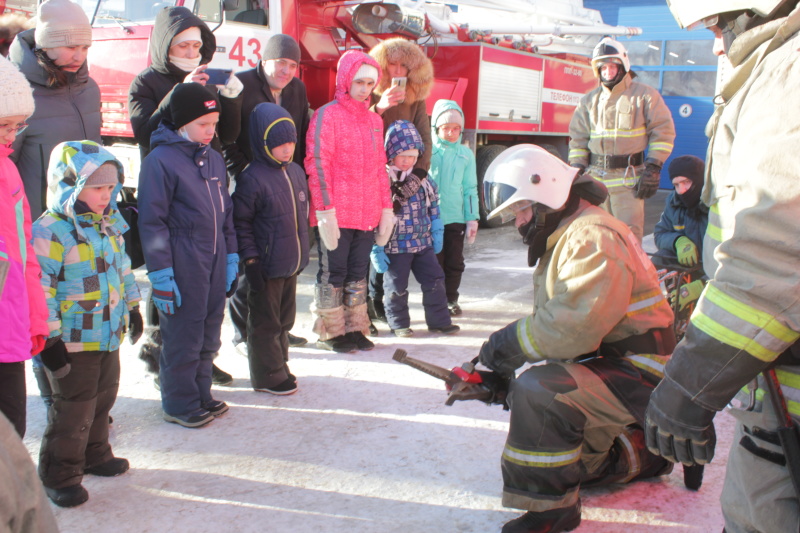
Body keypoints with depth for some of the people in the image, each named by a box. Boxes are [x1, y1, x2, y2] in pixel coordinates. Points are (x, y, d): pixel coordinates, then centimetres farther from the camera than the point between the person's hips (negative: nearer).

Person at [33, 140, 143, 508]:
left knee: (103, 398, 21)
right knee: (73, 409, 1)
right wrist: (48, 339, -20)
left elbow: (122, 269, 20)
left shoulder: (109, 224, 7)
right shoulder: (49, 232, -19)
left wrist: (132, 308, 21)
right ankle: (60, 475, 17)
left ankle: (94, 454, 40)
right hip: (72, 343, -8)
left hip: (109, 335, 8)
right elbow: (40, 289, -20)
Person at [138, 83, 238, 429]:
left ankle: (201, 395, 30)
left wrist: (231, 256, 15)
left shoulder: (214, 159, 12)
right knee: (183, 336, 3)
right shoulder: (161, 160, -11)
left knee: (209, 335, 15)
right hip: (182, 264, -7)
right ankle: (179, 404, 18)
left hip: (215, 261, 7)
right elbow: (152, 221, -12)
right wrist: (161, 274, -14)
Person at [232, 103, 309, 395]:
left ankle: (279, 367, 33)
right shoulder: (251, 179, -16)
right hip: (266, 267, -7)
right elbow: (241, 223, -14)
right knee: (265, 322, 5)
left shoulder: (296, 172, 7)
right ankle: (268, 376, 18)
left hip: (292, 263, 8)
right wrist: (251, 260, -16)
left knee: (285, 318, 18)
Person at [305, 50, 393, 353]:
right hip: (336, 215, -6)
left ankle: (354, 328, 23)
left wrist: (386, 207, 13)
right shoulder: (327, 115, -6)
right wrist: (325, 209, -16)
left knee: (358, 273, 12)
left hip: (367, 215, 6)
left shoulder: (374, 120, 15)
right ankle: (331, 332, 13)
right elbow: (317, 164, -11)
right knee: (333, 272, 1)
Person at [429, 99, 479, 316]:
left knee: (455, 263, 9)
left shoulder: (466, 154, 7)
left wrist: (472, 219, 3)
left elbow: (470, 189, 8)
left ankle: (451, 299, 24)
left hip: (456, 218, 3)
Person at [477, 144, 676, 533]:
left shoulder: (593, 237, -22)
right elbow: (550, 324, 12)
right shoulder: (562, 238, 13)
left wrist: (508, 342, -18)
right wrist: (502, 371, -1)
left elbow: (573, 327, -33)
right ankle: (642, 453, 35)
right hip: (599, 366, 11)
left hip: (635, 376, -11)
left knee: (538, 391, -32)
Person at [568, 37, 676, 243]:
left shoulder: (645, 95, 3)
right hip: (594, 177, 4)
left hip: (629, 178, -4)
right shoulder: (589, 100, 14)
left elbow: (663, 132, 0)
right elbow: (578, 138, 15)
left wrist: (653, 168, -8)